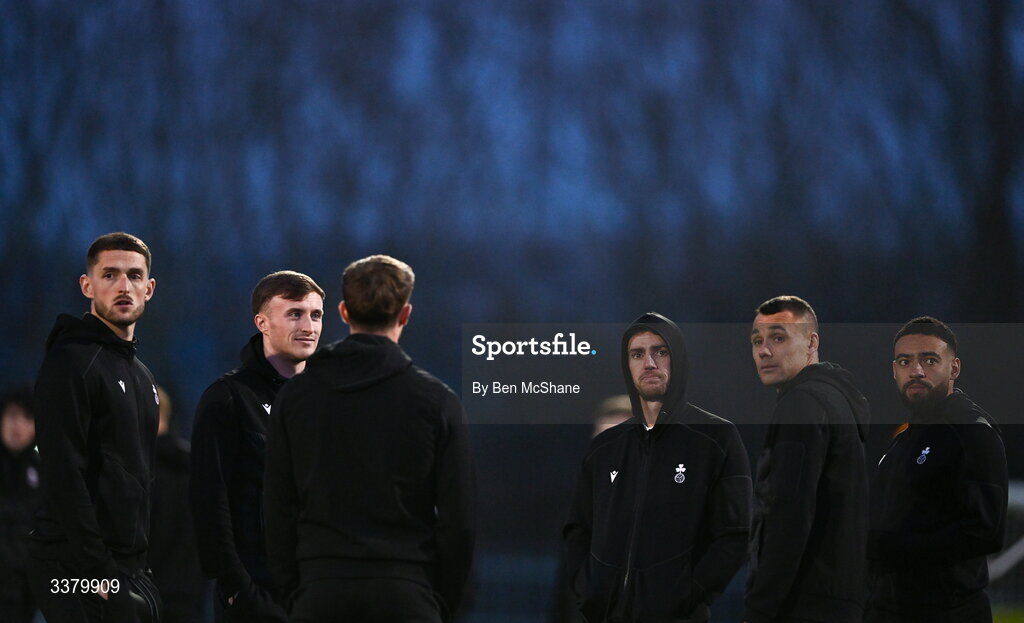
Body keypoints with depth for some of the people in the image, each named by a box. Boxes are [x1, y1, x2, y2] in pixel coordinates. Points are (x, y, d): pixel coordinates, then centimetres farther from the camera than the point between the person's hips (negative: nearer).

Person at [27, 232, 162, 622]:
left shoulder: (140, 375, 20)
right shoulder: (71, 362, -9)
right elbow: (64, 476, -18)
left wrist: (141, 564, 15)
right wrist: (98, 572, -22)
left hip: (129, 571, 9)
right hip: (79, 573, -9)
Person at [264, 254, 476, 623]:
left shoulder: (296, 396, 6)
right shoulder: (435, 400, 0)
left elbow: (278, 512, 6)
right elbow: (458, 518, -1)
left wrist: (293, 592, 12)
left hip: (321, 593, 2)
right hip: (406, 593, -2)